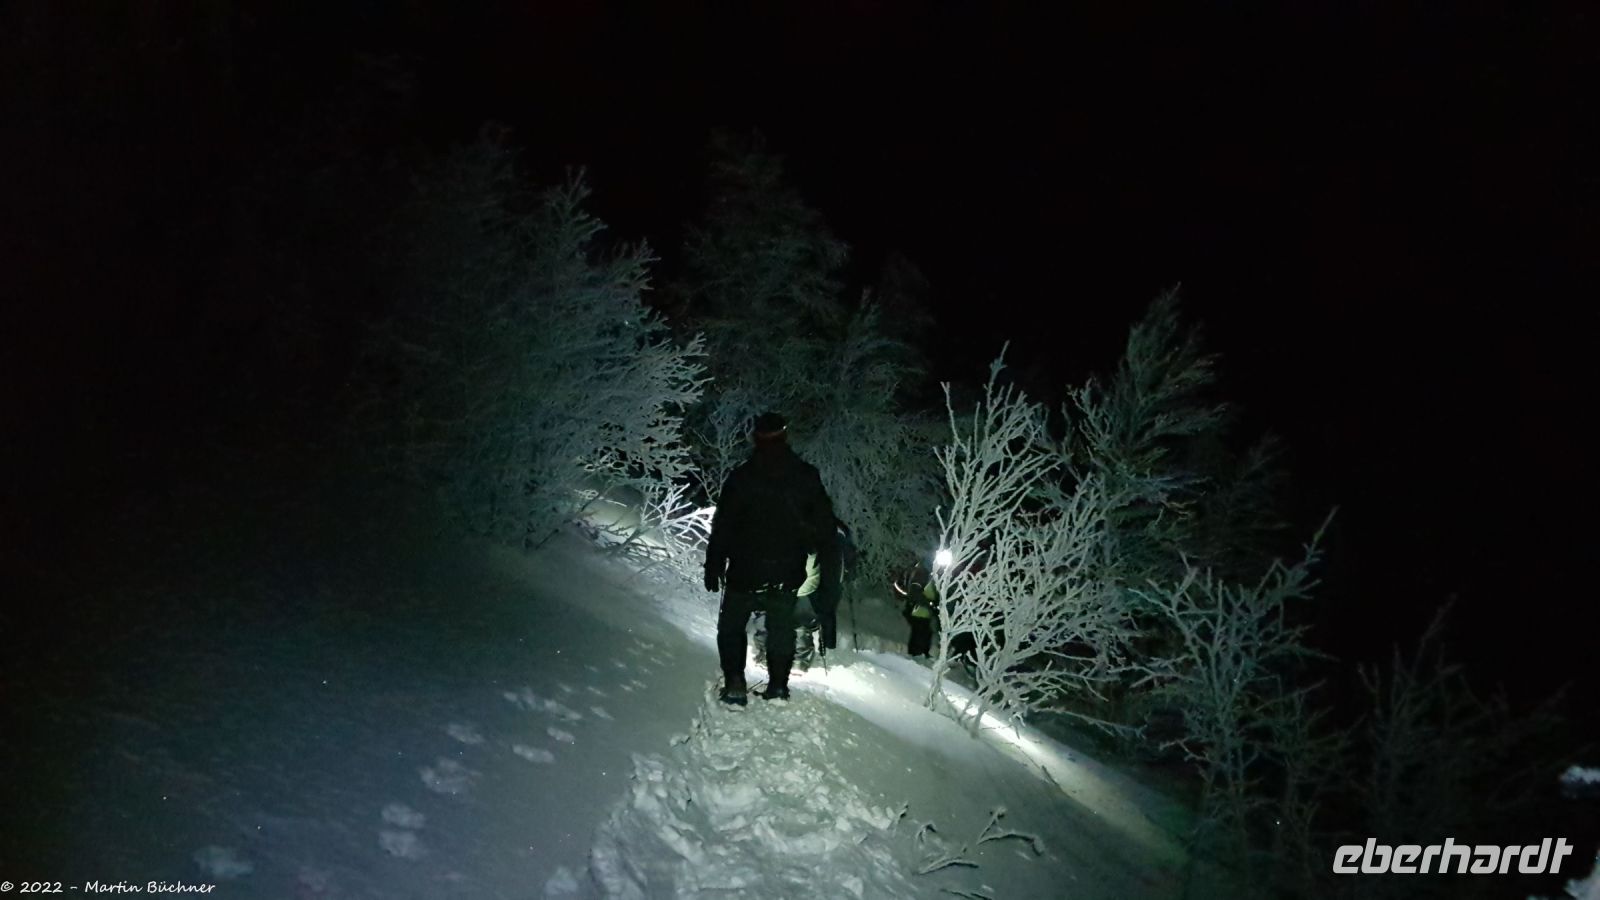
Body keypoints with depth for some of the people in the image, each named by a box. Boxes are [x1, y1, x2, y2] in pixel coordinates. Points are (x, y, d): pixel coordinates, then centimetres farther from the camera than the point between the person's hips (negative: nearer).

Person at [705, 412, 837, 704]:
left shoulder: (741, 477, -11)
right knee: (781, 629, 18)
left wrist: (713, 567, 1)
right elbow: (824, 523, 2)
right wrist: (827, 563, 11)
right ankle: (778, 686, 16)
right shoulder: (807, 476, -4)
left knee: (731, 626, 13)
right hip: (788, 573, 2)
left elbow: (722, 525, -7)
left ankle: (734, 683, 3)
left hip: (745, 572, -2)